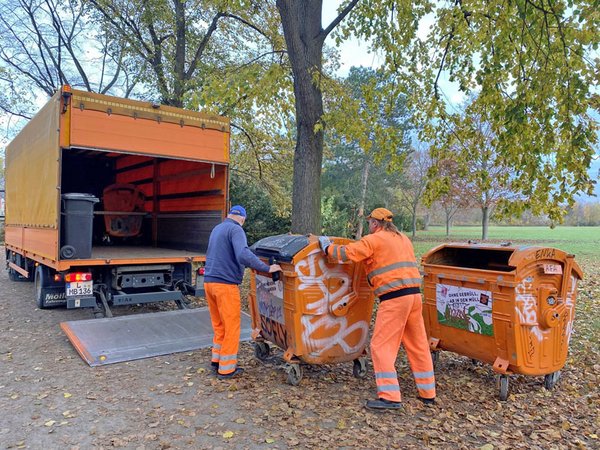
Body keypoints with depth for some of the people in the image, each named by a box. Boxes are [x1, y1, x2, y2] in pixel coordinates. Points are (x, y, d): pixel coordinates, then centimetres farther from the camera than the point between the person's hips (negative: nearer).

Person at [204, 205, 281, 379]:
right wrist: (267, 268, -22)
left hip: (209, 281, 8)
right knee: (231, 325, 3)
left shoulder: (216, 229, 17)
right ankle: (226, 369, 9)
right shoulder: (235, 229, -10)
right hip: (225, 284, -8)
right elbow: (243, 255, -26)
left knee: (218, 325, 19)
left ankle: (217, 360, 27)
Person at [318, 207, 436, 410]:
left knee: (381, 346, -1)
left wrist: (326, 245, 10)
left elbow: (345, 253, -8)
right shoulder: (404, 239, 20)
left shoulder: (374, 240, -3)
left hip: (394, 298, -8)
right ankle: (428, 393, 25)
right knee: (418, 345, 15)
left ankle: (390, 396, -4)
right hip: (414, 294, 8)